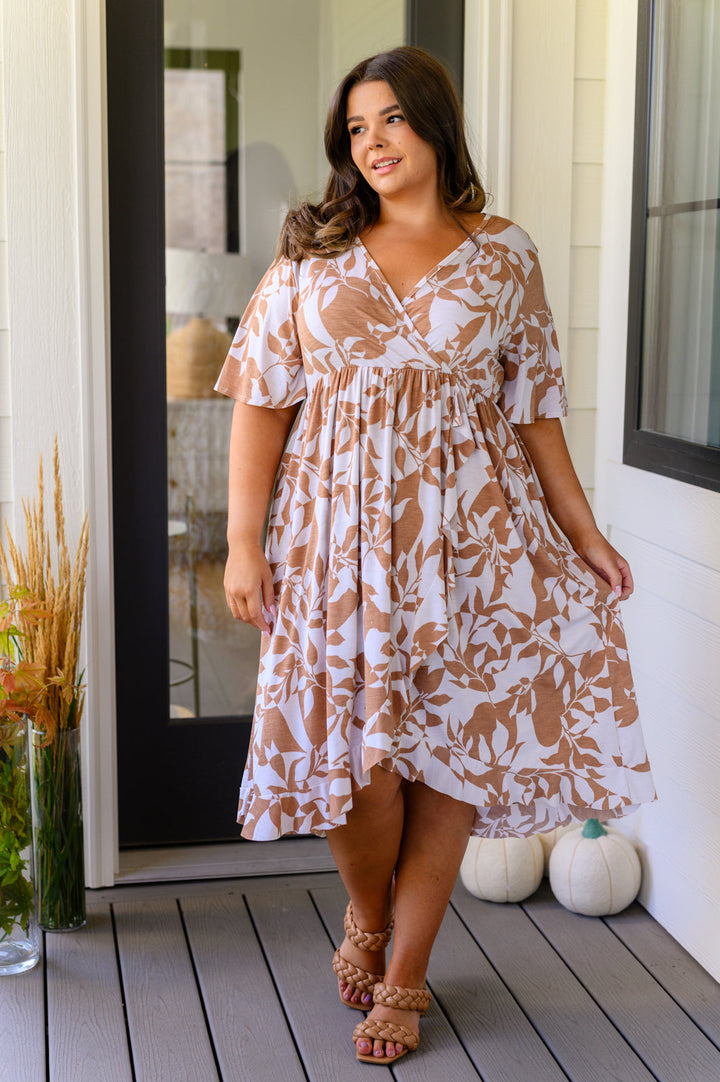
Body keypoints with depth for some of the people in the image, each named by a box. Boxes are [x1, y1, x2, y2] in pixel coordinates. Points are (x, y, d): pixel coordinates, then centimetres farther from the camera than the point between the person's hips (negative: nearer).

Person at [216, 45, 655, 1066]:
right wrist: (244, 540, -4)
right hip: (341, 530, 0)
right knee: (355, 747, -2)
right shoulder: (314, 253, 6)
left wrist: (583, 529, 6)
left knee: (449, 749, 2)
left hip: (470, 531, 0)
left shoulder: (505, 255, 6)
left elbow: (535, 405, 9)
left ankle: (404, 979, 19)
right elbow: (262, 403, 3)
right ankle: (367, 918, 30)